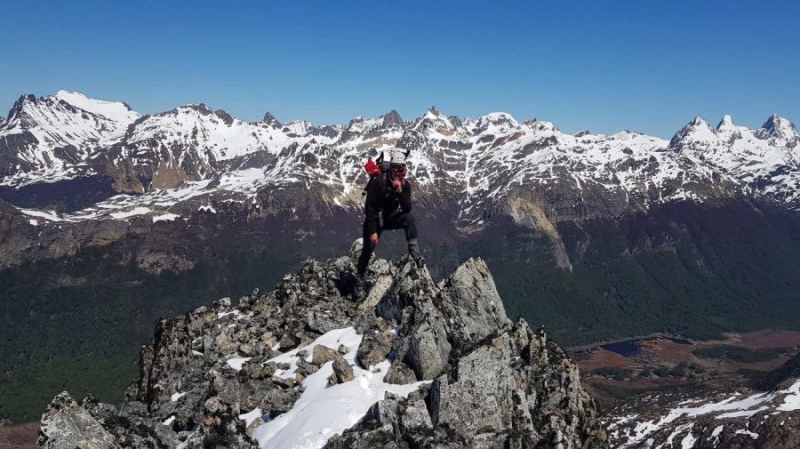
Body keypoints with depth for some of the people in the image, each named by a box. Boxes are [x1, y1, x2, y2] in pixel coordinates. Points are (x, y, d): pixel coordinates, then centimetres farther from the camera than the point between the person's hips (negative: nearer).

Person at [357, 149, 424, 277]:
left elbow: (407, 209, -18)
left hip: (392, 218, 3)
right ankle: (360, 276, 17)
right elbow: (370, 207, -21)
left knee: (409, 218, -25)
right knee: (368, 249, -5)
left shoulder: (405, 184, -11)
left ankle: (414, 251, -28)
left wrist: (400, 191, -33)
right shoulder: (378, 181, -23)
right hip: (375, 219, -3)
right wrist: (373, 231, -23)